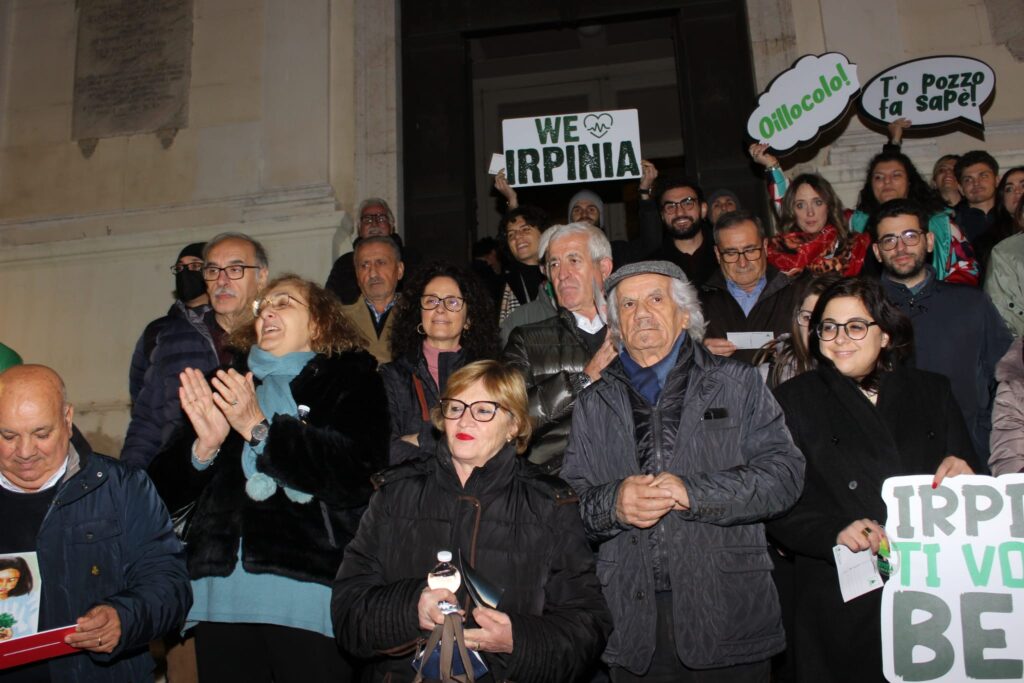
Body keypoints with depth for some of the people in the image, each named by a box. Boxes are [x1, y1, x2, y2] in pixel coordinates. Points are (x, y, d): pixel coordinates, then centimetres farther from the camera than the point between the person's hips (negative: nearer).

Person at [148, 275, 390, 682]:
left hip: (311, 590, -3)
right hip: (221, 591, 3)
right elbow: (167, 488, 12)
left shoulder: (351, 378, 7)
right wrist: (204, 446, -8)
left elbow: (357, 470, -11)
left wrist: (260, 428, -12)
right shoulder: (226, 384, 17)